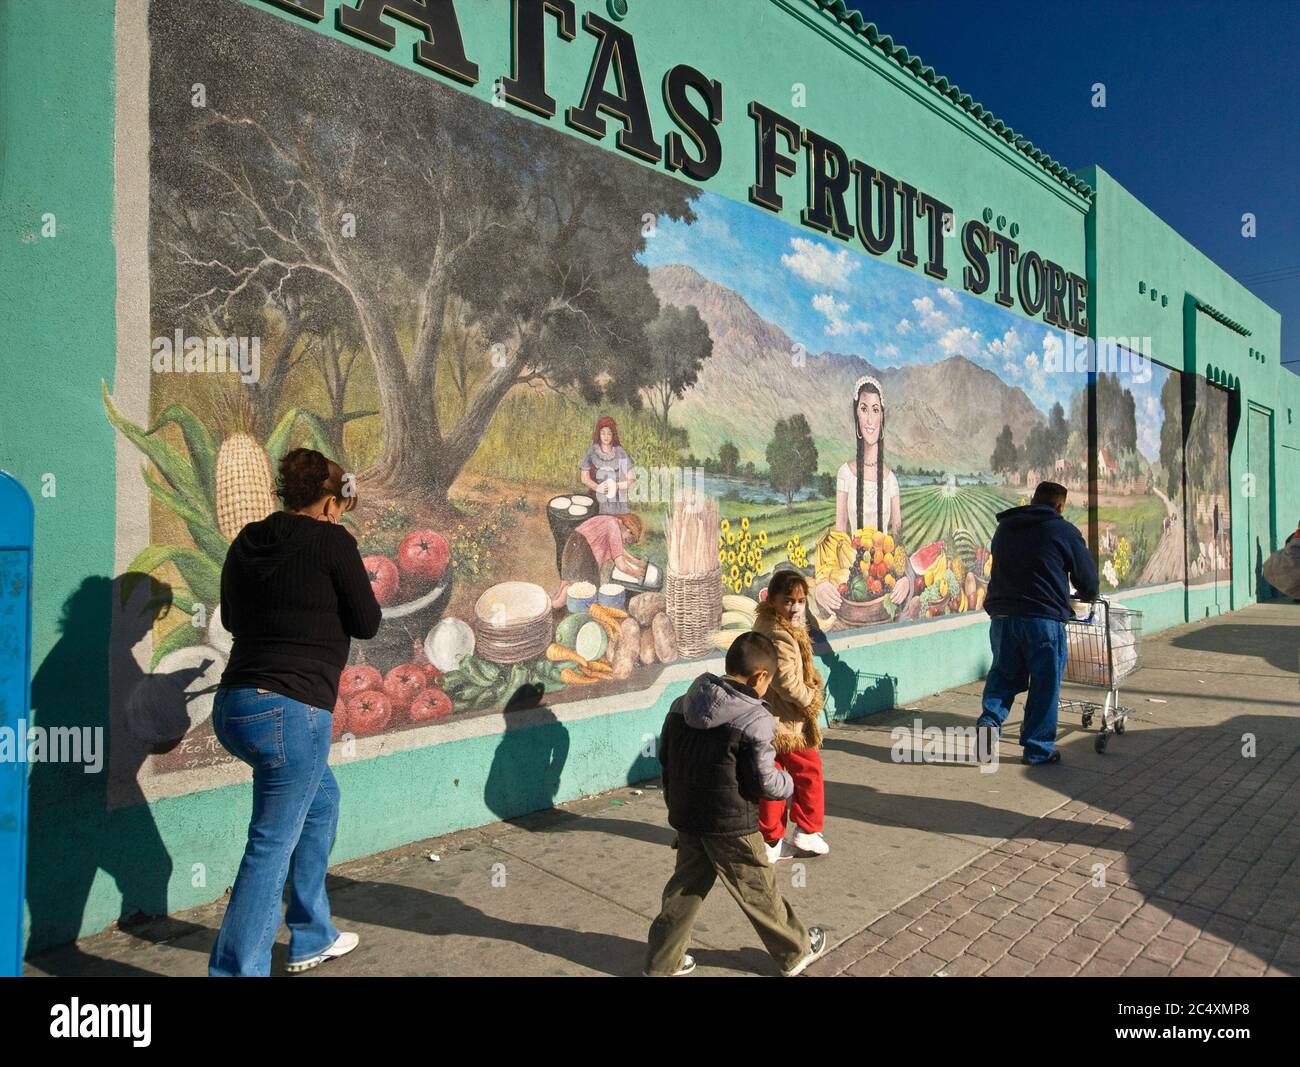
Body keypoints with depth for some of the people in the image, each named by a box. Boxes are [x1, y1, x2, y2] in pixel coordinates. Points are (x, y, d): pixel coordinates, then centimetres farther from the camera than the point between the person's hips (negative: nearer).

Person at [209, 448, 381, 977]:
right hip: (291, 710, -9)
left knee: (321, 799, 25)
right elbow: (366, 622, -4)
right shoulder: (331, 540, -9)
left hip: (235, 704, 9)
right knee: (272, 847, 0)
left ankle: (312, 938, 37)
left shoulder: (247, 541, 10)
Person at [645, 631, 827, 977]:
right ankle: (796, 951, 35)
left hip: (686, 818, 5)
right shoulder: (755, 720, -20)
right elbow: (765, 782, -16)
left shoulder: (682, 705, 0)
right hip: (731, 825, -5)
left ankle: (661, 961, 28)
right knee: (759, 892, 14)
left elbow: (665, 755, 9)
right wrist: (788, 781, 6)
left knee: (686, 888, 20)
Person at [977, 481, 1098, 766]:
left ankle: (990, 719, -6)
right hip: (1044, 617, -4)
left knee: (1003, 673, 16)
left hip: (1001, 614, 5)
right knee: (1045, 683, 6)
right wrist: (1089, 597, 29)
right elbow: (1087, 577, 8)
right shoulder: (1064, 531, 0)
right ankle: (1038, 749, 11)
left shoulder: (1004, 527, 15)